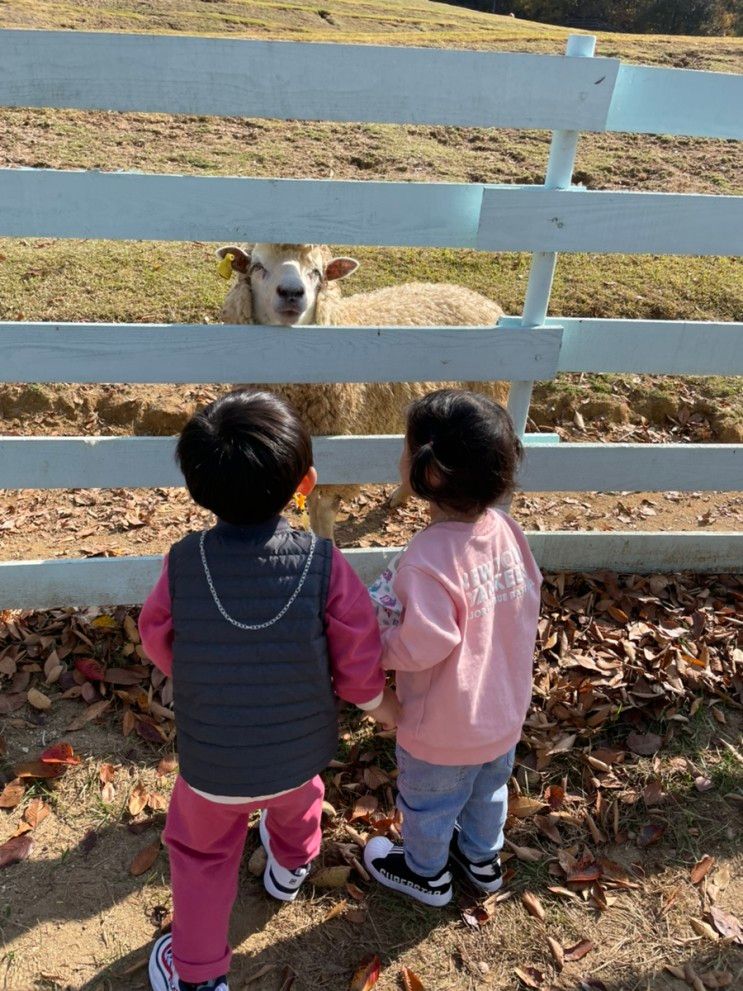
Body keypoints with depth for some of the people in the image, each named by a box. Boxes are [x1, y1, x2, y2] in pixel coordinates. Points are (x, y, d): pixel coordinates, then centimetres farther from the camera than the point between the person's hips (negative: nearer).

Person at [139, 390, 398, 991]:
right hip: (299, 752, 2)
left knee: (202, 854, 27)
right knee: (296, 803, 36)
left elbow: (159, 646, -6)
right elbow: (358, 661, -15)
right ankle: (290, 869, 66)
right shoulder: (324, 564, -25)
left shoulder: (182, 563, -24)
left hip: (211, 762, -1)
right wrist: (381, 705, 7)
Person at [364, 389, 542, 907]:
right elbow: (529, 595, -3)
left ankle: (427, 873, 51)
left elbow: (421, 648, -34)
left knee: (428, 803, 24)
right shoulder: (506, 529, -15)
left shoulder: (426, 561, -37)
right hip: (505, 710, 6)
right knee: (488, 787, 32)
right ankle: (483, 858, 58)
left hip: (443, 728, -6)